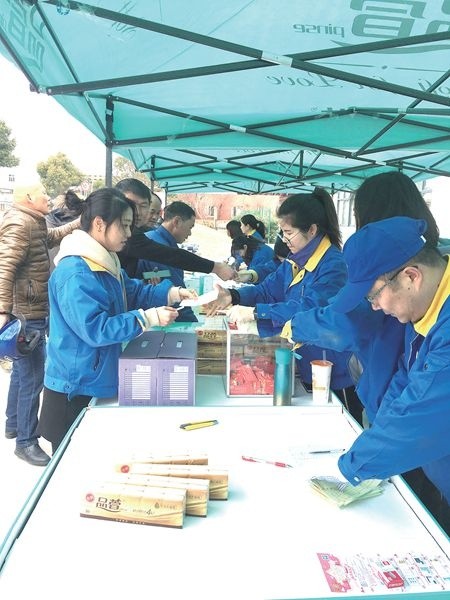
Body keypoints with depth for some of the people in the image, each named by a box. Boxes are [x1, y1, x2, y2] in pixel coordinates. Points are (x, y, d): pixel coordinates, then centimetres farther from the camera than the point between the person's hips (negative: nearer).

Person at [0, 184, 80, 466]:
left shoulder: (33, 223, 14)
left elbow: (52, 236, 34)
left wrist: (79, 223, 22)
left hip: (29, 312, 11)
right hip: (26, 314, -11)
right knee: (33, 377, -3)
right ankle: (26, 442, 9)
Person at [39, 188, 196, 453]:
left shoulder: (104, 262, 7)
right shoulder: (75, 274, -26)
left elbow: (133, 292, 15)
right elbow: (96, 330, -30)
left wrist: (172, 292, 0)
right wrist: (149, 318, -29)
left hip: (98, 382, 10)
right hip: (76, 389, -10)